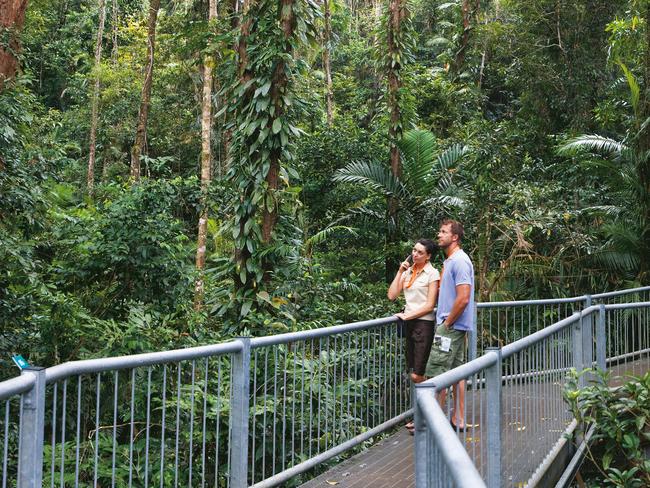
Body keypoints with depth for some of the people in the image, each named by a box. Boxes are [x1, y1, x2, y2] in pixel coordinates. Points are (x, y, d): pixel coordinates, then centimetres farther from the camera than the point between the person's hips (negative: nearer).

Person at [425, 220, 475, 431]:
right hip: (455, 326, 10)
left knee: (436, 375, -7)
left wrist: (447, 323, -16)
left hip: (450, 327, -10)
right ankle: (458, 418, 19)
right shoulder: (450, 261, 16)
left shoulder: (459, 261, -16)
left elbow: (463, 298, -23)